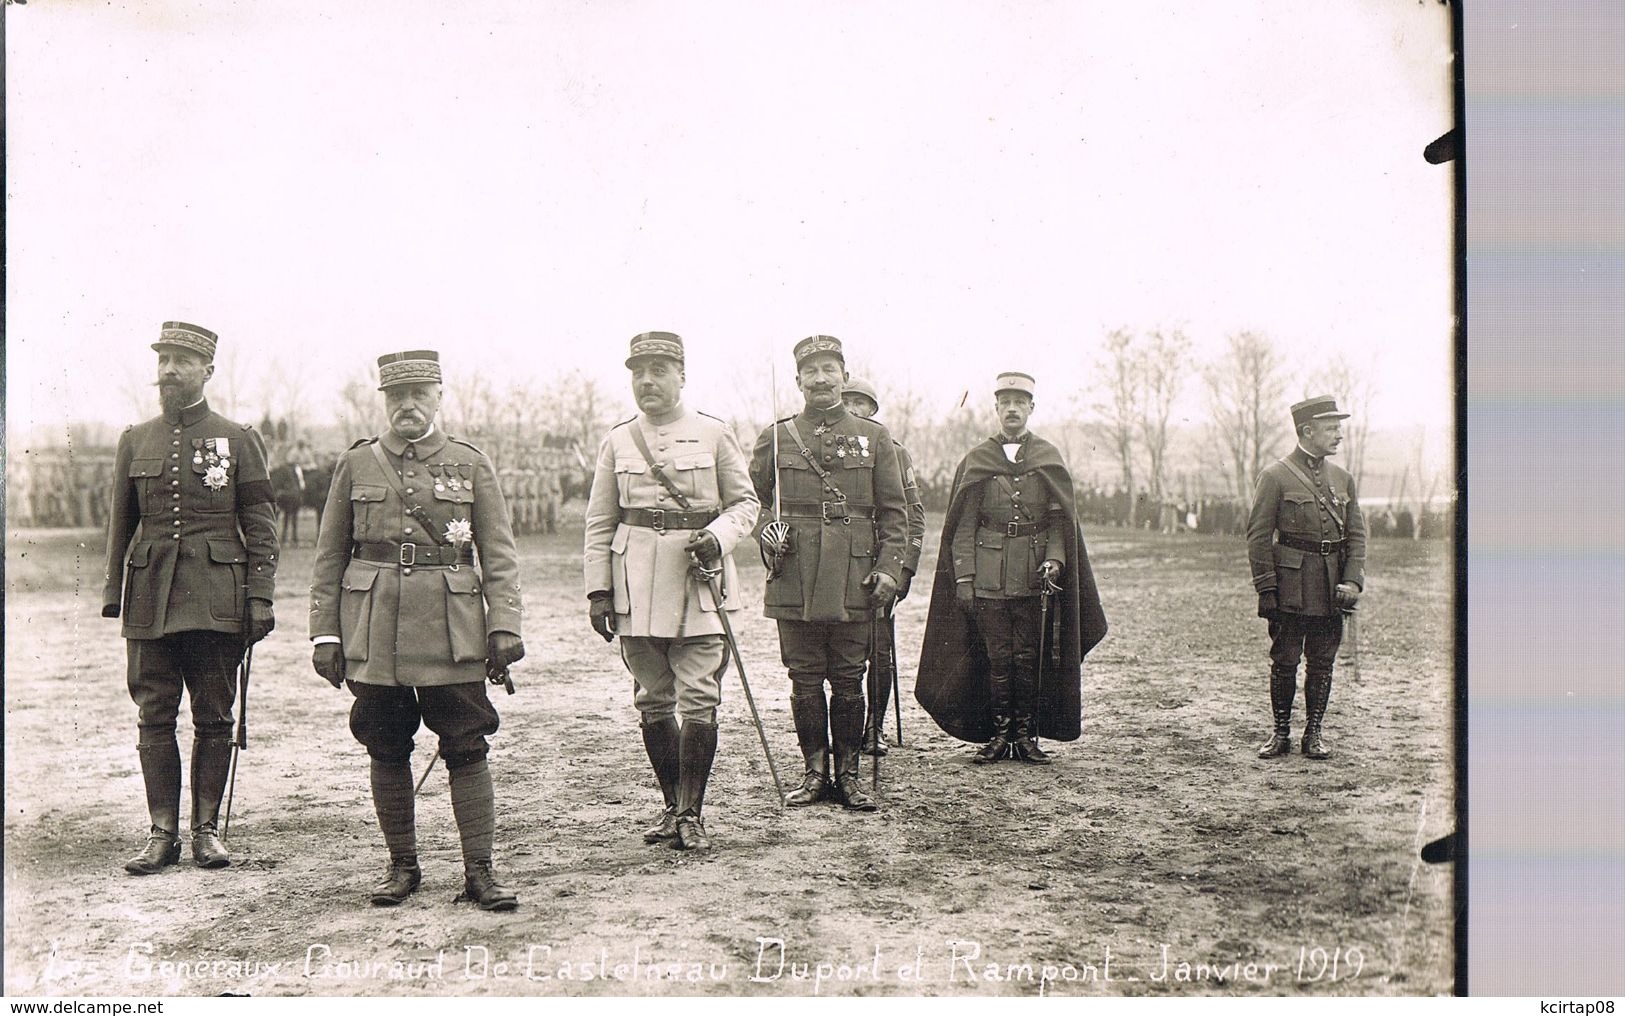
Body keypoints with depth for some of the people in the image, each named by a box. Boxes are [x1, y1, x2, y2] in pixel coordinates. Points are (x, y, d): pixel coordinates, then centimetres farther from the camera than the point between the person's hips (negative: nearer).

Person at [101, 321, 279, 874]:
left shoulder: (238, 439, 3)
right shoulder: (135, 440, 11)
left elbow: (259, 524, 3)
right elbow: (120, 520, 15)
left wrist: (261, 596, -4)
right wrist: (112, 592, 10)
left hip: (216, 600, -2)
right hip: (150, 596, 2)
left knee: (213, 717, 2)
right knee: (154, 716, 3)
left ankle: (207, 829, 12)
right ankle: (162, 833, 10)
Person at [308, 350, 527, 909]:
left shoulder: (471, 464, 5)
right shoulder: (356, 464, 8)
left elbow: (499, 555, 3)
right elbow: (329, 558, 10)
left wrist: (505, 626, -7)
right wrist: (325, 634, 4)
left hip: (451, 632, -1)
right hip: (375, 635, 1)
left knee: (467, 749, -2)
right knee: (387, 752, 7)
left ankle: (479, 871, 4)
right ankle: (403, 865, 20)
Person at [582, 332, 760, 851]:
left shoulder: (714, 434, 3)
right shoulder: (617, 442, 8)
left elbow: (745, 502, 7)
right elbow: (600, 523, 10)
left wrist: (717, 536, -13)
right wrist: (598, 590, 4)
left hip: (699, 582, -2)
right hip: (637, 588, 2)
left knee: (699, 700, -6)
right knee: (653, 701, 9)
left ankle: (691, 814, 2)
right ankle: (673, 806, 22)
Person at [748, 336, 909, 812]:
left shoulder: (874, 437, 7)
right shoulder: (775, 437, 7)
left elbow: (894, 511, 7)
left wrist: (889, 568, -3)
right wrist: (767, 529, -3)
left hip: (853, 578, 0)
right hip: (794, 579, 0)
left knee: (849, 679, 5)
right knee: (805, 678, 5)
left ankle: (848, 773, 15)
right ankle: (815, 771, 15)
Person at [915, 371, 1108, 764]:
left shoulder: (1049, 459, 10)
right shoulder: (976, 461, 8)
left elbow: (1061, 518, 8)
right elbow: (964, 524, 5)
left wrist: (1054, 559, -8)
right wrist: (963, 576, -3)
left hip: (1036, 577, 0)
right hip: (988, 578, 0)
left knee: (1030, 657, 0)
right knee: (997, 658, -1)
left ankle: (1026, 736, 9)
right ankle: (998, 735, 7)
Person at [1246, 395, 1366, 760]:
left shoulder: (1343, 478, 11)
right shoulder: (1275, 476, -6)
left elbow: (1356, 535, 11)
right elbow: (1258, 537, -7)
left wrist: (1352, 581, -2)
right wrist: (1266, 589, -11)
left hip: (1331, 590, 4)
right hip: (1291, 588, -4)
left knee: (1322, 662, 8)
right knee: (1284, 661, 2)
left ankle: (1313, 733, 19)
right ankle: (1281, 733, 15)